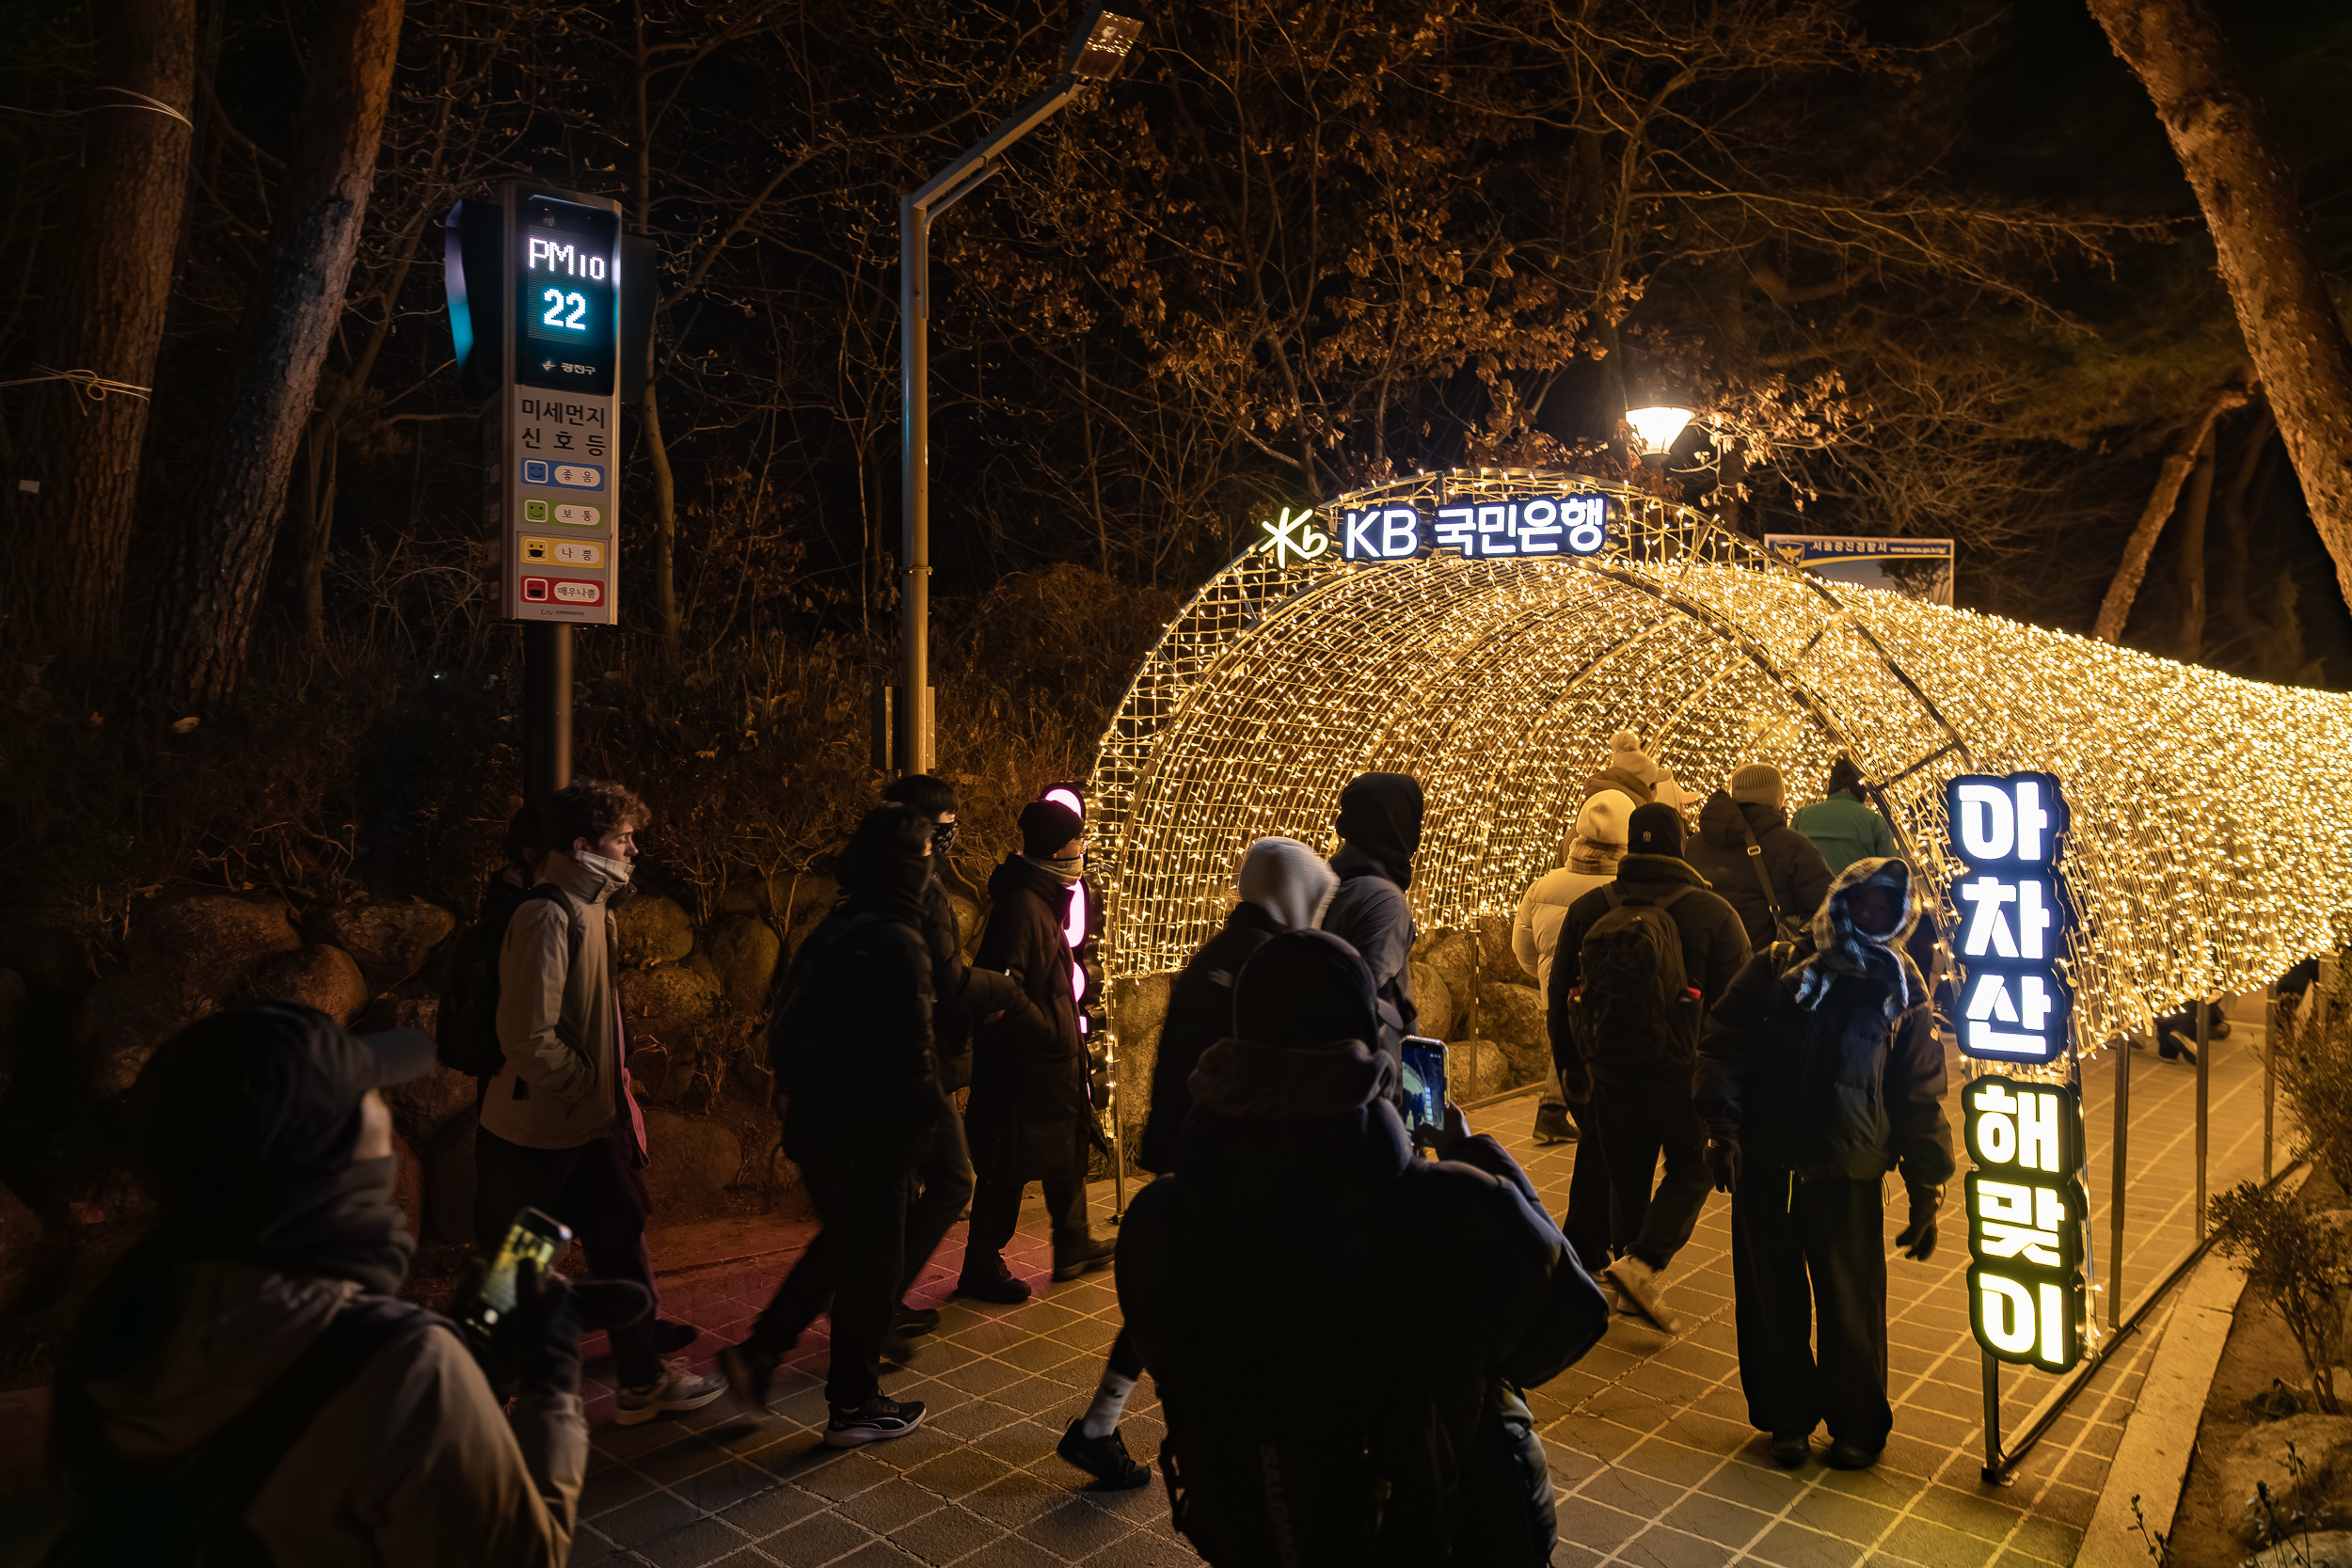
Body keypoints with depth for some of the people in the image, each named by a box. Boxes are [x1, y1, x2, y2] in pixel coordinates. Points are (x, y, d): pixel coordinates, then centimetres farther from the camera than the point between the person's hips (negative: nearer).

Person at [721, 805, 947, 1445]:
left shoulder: (828, 933, 6)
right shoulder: (899, 944, -22)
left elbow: (785, 1025, 12)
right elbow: (911, 1055, -23)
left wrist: (793, 1090, 19)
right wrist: (930, 1115, -8)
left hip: (815, 1124, 8)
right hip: (872, 1134, -8)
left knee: (840, 1244, 26)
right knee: (871, 1266, 9)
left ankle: (757, 1355, 26)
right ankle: (853, 1406, 25)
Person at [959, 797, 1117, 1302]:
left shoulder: (1044, 899, 11)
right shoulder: (1020, 906, -22)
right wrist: (1055, 1032, -19)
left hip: (1049, 1058, 10)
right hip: (1021, 1067, -10)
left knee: (1067, 1150, 20)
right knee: (1007, 1168, 1)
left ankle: (1073, 1247, 34)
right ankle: (981, 1269, 15)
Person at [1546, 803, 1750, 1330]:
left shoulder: (1586, 910, 2)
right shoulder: (1713, 915, -7)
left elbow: (1560, 996, 7)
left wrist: (1571, 1069, 17)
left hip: (1611, 1070, 3)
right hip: (1685, 1074, -3)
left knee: (1625, 1178, 16)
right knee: (1690, 1170, 15)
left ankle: (1636, 1285, 26)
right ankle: (1644, 1263, -3)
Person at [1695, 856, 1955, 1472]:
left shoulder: (1903, 990, 5)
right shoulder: (1779, 967, 1)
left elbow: (1920, 1098, 7)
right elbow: (1724, 1046, -1)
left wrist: (1925, 1194, 4)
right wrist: (1724, 1129, -11)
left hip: (1851, 1178, 0)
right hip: (1765, 1167, 0)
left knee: (1851, 1307, 5)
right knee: (1771, 1300, 10)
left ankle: (1857, 1425, 27)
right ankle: (1787, 1416, 29)